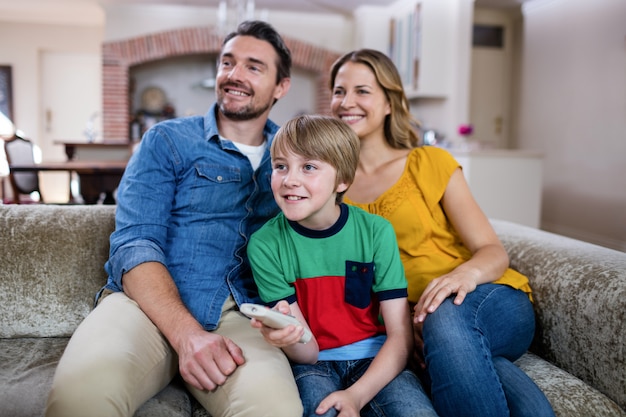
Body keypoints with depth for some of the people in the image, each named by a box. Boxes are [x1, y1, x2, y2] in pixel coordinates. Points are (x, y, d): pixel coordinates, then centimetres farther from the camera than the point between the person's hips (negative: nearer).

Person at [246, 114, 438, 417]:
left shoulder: (376, 231, -9)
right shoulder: (265, 244, -10)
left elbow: (400, 336, -8)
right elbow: (308, 353, -10)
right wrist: (290, 337, -33)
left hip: (376, 359, 2)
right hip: (314, 364, -1)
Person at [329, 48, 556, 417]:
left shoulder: (431, 163, 3)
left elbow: (495, 253, -1)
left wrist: (467, 273, -26)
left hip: (495, 303, 1)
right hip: (413, 326, 0)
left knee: (445, 317, -36)